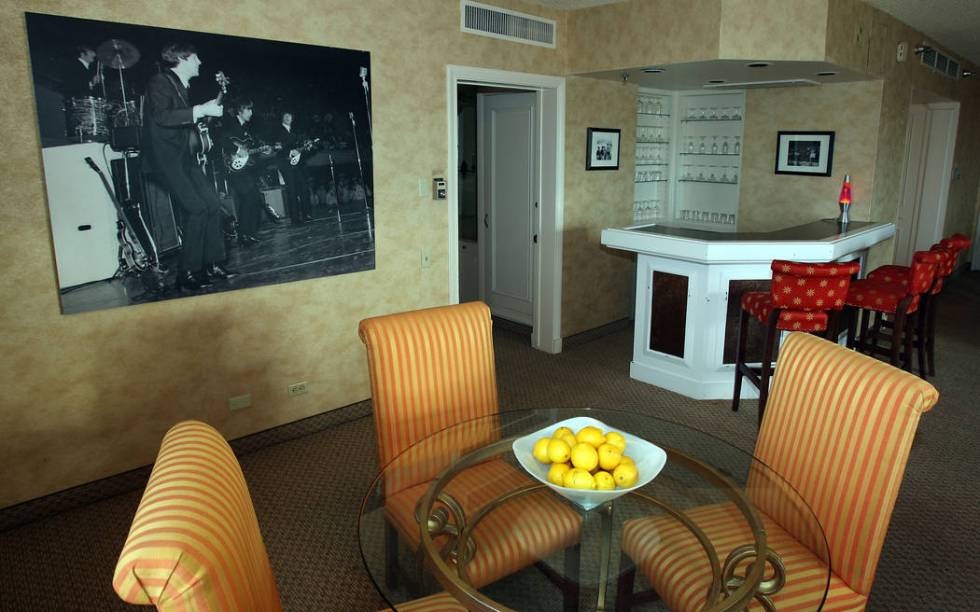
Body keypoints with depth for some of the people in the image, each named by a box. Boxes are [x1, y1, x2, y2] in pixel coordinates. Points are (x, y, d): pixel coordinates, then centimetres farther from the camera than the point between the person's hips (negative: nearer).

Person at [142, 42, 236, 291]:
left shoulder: (183, 87, 19)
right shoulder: (160, 82, -8)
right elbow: (160, 117, -23)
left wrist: (209, 110, 14)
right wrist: (200, 110, -25)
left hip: (182, 153, 9)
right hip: (163, 154, -8)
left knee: (212, 202, -4)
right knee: (197, 208, -18)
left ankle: (212, 264, 2)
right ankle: (187, 274, -11)